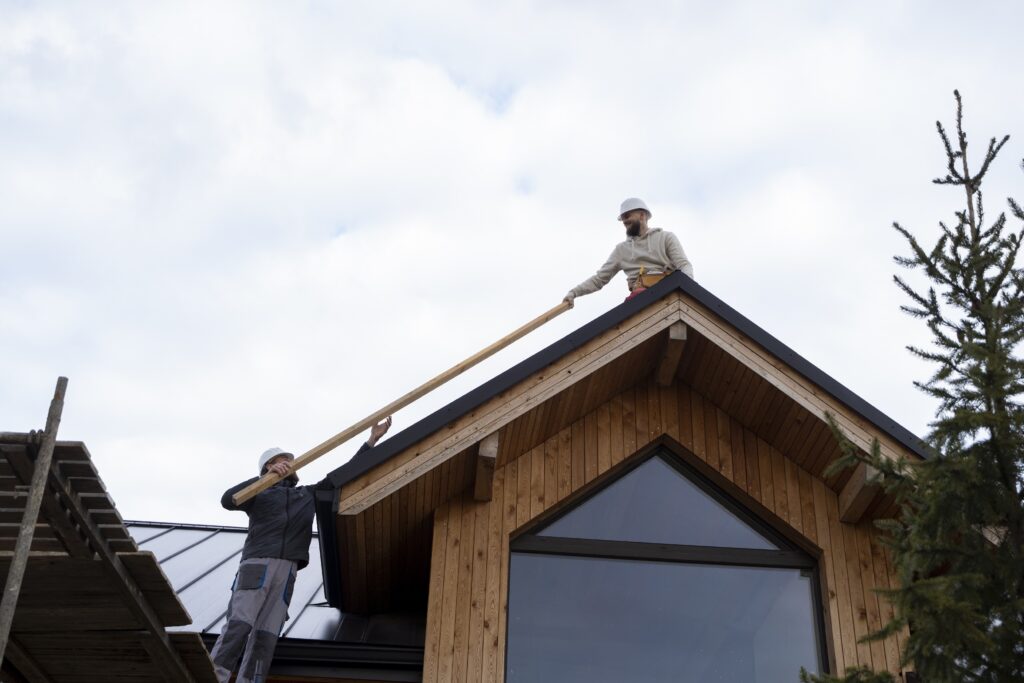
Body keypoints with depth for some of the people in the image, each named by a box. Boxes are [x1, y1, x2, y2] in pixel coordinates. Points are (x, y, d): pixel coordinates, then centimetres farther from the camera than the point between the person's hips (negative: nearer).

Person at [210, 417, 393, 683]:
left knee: (267, 636, -7)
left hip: (287, 570, 4)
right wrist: (268, 476, -13)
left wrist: (372, 440, 24)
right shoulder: (260, 493, 15)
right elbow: (228, 500, -5)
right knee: (239, 625, -18)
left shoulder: (308, 494, 29)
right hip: (257, 564, -4)